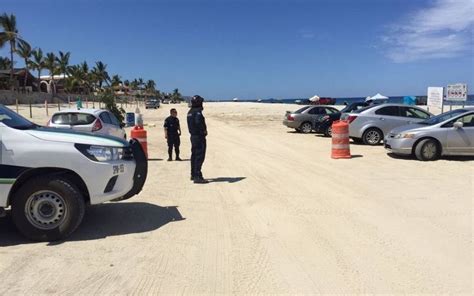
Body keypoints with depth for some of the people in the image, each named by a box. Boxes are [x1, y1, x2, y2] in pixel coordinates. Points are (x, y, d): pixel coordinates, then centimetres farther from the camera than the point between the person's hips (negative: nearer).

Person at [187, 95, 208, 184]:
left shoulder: (190, 112, 13)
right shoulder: (198, 112, -17)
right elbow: (198, 123, -31)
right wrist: (204, 131, -16)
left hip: (193, 136, 10)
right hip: (199, 136, -10)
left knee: (194, 155, 17)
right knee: (199, 156, -9)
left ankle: (193, 175, 27)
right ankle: (197, 177, -10)